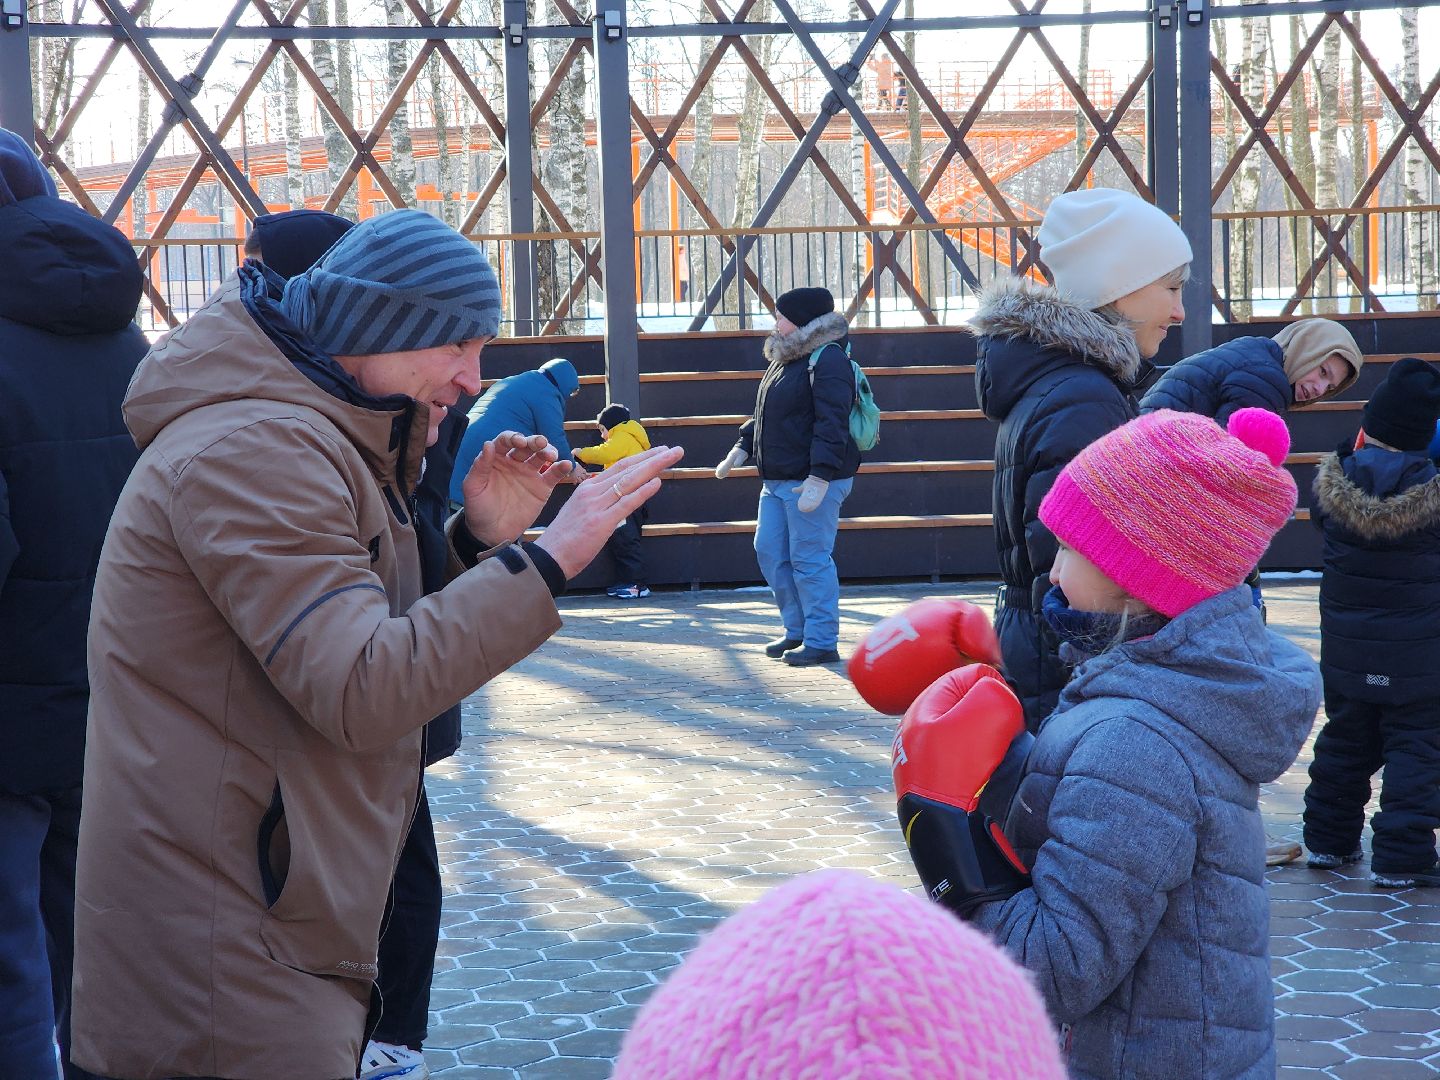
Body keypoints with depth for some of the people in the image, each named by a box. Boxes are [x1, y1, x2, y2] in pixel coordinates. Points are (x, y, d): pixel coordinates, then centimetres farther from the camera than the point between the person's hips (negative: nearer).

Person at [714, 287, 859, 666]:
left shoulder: (828, 360, -14)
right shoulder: (784, 358, 17)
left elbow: (832, 425, -22)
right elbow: (764, 415, 28)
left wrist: (819, 478, -27)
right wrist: (742, 447, 16)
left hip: (813, 481, -10)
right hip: (777, 479, 10)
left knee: (809, 559, -6)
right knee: (770, 553, 12)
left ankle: (821, 642, 2)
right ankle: (796, 629, 25)